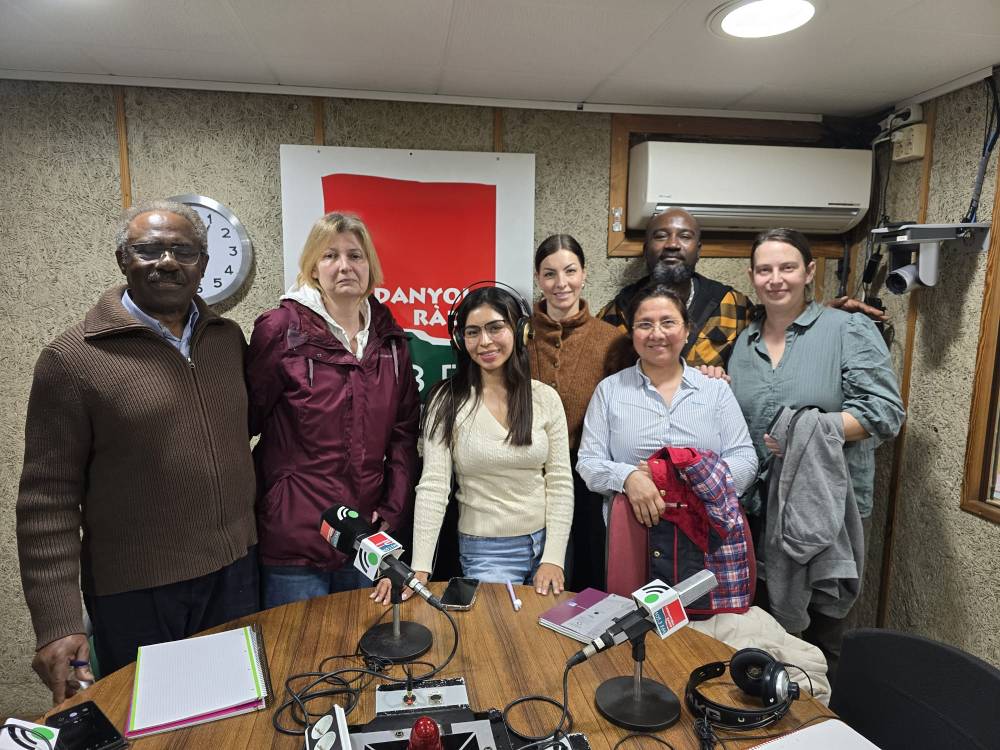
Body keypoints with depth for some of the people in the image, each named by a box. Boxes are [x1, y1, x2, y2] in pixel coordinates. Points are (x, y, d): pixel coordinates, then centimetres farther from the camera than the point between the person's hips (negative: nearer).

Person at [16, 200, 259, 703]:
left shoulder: (228, 338, 2)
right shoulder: (73, 358, -11)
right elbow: (48, 500, -11)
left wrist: (249, 530, 8)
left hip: (235, 569, 4)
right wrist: (58, 623, -13)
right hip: (135, 590, -4)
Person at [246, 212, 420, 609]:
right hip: (294, 537, -4)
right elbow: (249, 418, -3)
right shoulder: (280, 328, -8)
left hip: (369, 538, 5)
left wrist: (392, 513, 0)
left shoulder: (390, 338, 5)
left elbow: (404, 432, 6)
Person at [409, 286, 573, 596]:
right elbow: (432, 487, -15)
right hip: (485, 552, -3)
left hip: (545, 543, 3)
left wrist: (553, 558, -8)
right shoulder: (447, 401, -10)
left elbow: (560, 482, -2)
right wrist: (420, 569, -21)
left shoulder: (545, 398, -3)